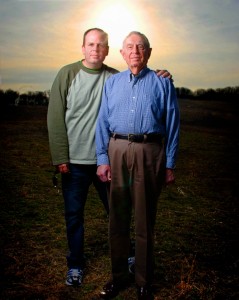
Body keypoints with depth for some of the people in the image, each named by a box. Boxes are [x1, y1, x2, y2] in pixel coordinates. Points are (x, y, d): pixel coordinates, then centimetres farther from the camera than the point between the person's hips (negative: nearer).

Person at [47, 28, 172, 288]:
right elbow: (56, 117, -5)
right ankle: (75, 265, 30)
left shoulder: (116, 78, 2)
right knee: (74, 215, 10)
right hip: (74, 161, -1)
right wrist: (60, 157, -9)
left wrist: (159, 78, -12)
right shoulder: (67, 74, -3)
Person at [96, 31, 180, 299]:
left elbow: (172, 126, 3)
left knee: (145, 220, 5)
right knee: (117, 217, 9)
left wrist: (170, 165, -1)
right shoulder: (112, 82, 12)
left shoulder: (162, 83, 6)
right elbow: (103, 123, 8)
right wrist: (102, 160, -1)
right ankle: (118, 276, 26)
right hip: (117, 150, 3)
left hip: (150, 152, -2)